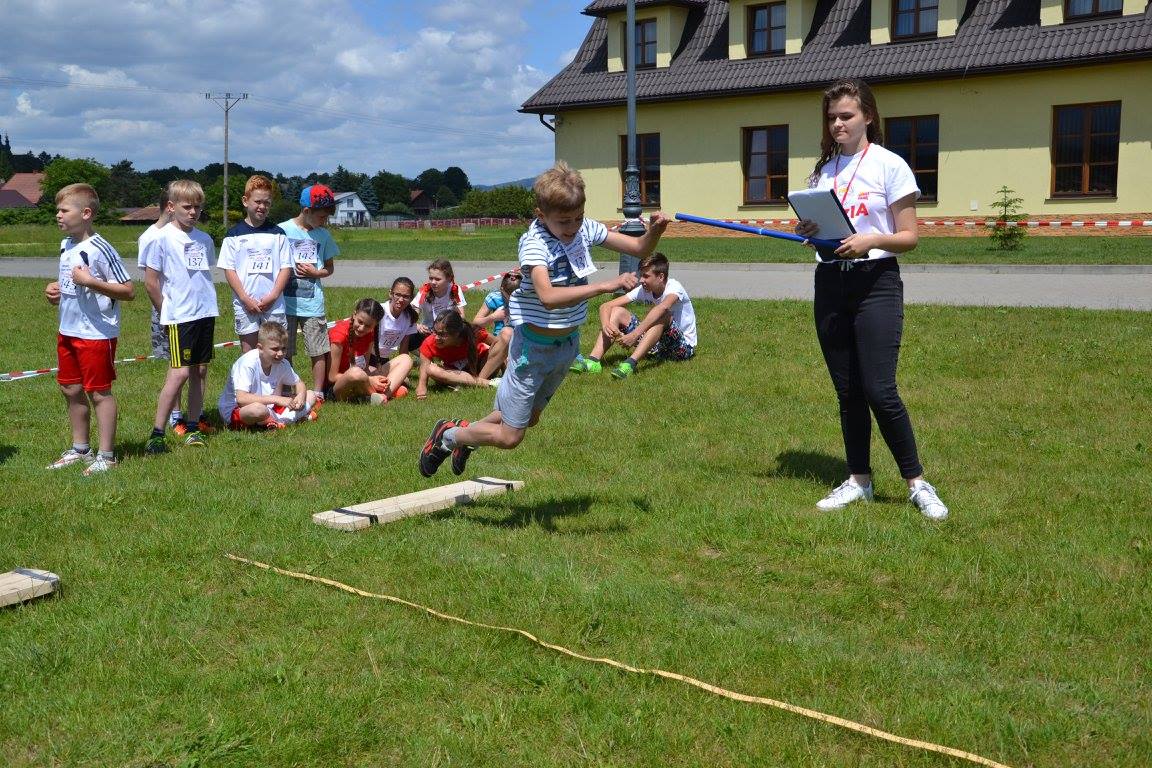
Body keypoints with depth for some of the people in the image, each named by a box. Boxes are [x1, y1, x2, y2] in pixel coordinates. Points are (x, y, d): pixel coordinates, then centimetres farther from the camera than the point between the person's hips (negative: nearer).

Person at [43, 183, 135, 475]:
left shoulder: (101, 249, -17)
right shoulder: (66, 245, 9)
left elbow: (128, 291, -18)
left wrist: (90, 281, -26)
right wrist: (56, 290, 5)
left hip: (97, 334, -9)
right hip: (68, 331, 9)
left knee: (99, 393, 0)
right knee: (71, 390, 15)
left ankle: (107, 456, 9)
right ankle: (80, 449, 29)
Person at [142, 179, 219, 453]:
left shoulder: (204, 240, 10)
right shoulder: (163, 238, -7)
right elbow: (150, 281, -5)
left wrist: (208, 303, 11)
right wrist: (167, 311, -1)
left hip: (206, 313, 6)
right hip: (180, 316, -6)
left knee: (200, 370, 8)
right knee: (180, 372, -10)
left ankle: (193, 427, 18)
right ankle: (156, 433, -4)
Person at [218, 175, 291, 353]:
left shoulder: (278, 234, 6)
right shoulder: (234, 235, 2)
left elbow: (286, 267, 3)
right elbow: (229, 269, 0)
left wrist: (273, 296, -9)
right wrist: (245, 298, -10)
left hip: (273, 304, 1)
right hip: (245, 305, -1)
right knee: (249, 353, 5)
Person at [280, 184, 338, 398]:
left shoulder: (323, 235, 7)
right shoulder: (282, 230, -3)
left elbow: (329, 268, 14)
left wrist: (315, 272, -5)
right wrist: (288, 270, -11)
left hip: (313, 303, 2)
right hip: (286, 302, -2)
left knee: (319, 352, 3)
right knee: (285, 353, 6)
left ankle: (317, 394, 14)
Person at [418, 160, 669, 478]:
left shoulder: (585, 229, -7)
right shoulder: (534, 243, -25)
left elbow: (639, 248, -1)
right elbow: (548, 297, -41)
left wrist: (656, 230, -24)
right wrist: (606, 286, -46)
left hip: (568, 343, 7)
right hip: (535, 346, -7)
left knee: (529, 418, 26)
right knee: (510, 436, 1)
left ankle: (468, 431, 49)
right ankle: (448, 435, 25)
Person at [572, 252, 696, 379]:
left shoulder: (674, 287, -19)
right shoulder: (643, 290, -2)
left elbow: (662, 307, -44)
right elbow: (605, 306, -6)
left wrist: (634, 335, -51)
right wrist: (605, 324, -30)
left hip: (684, 346, -6)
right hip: (656, 346, 6)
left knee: (662, 315, -35)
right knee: (617, 311, -6)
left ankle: (630, 364, -45)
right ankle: (593, 360, -25)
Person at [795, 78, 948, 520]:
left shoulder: (890, 165, -4)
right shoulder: (824, 169, 12)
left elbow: (909, 237, -5)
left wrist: (872, 240, -24)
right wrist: (807, 231, -6)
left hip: (876, 283, -5)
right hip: (830, 283, 5)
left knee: (879, 391, -12)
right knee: (847, 391, 9)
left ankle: (917, 483, 3)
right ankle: (859, 481, 20)